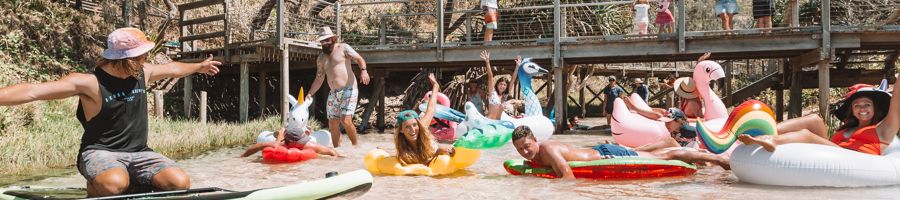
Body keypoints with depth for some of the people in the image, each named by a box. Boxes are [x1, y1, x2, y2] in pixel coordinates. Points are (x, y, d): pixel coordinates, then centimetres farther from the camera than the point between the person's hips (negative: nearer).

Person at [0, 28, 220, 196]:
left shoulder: (143, 72, 4)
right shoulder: (89, 82, -17)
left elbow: (172, 69, 25)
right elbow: (33, 91, -24)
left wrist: (200, 67, 42)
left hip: (138, 152, 5)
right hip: (101, 153, -5)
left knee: (180, 182, -22)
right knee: (114, 184, -41)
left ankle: (131, 186, 5)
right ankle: (95, 187, -2)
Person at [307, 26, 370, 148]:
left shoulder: (343, 48, 1)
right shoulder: (321, 58, 16)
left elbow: (359, 59, -9)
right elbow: (319, 79, 18)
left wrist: (363, 70, -29)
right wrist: (310, 94, 7)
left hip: (348, 90, -6)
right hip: (333, 93, 6)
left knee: (346, 121, -18)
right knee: (333, 124, 4)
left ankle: (355, 145, 0)